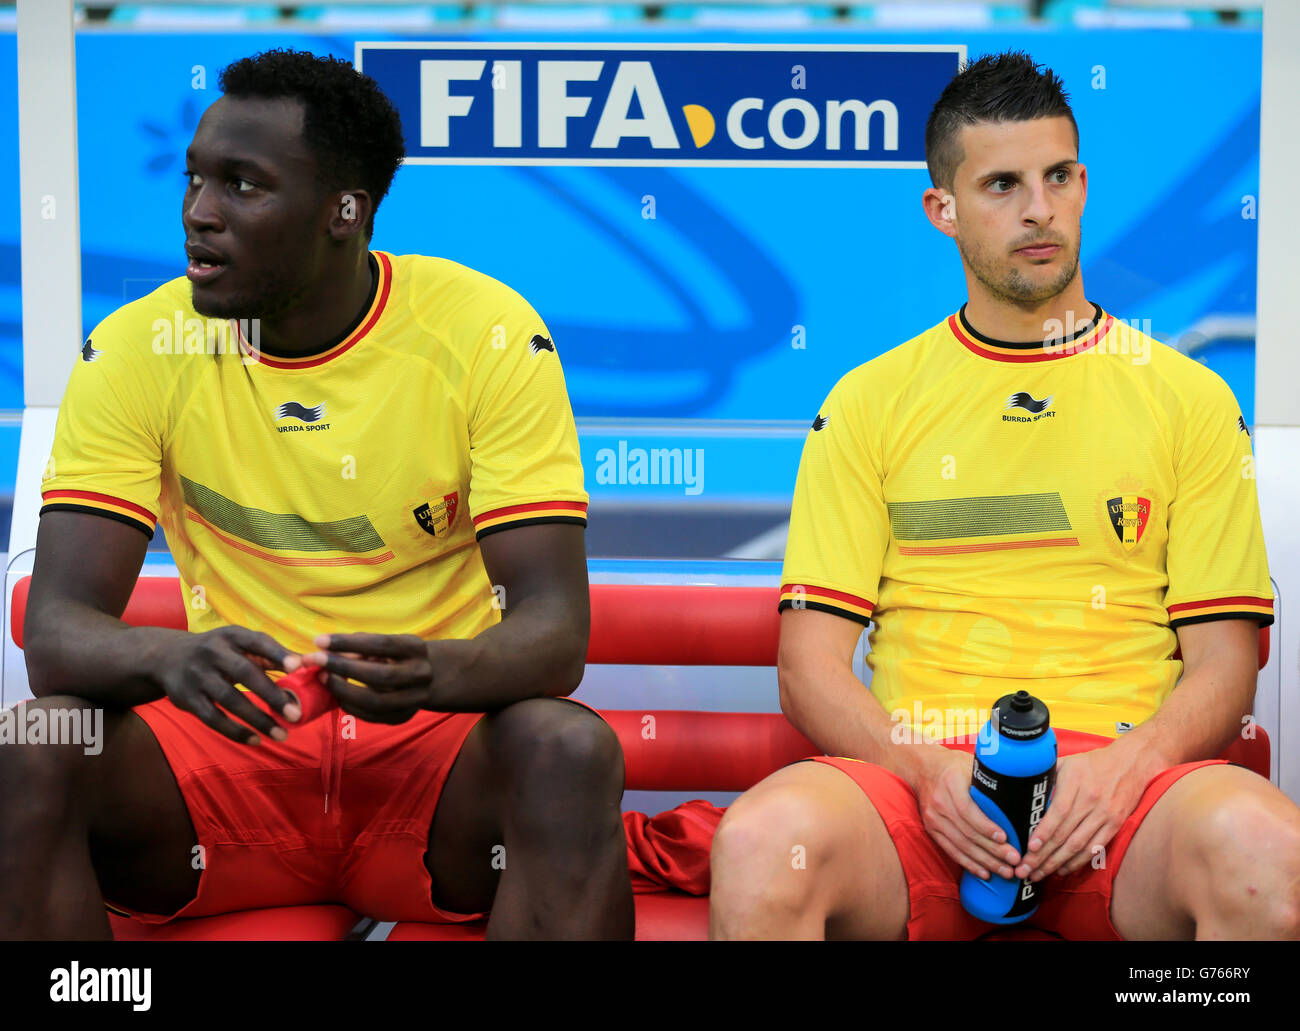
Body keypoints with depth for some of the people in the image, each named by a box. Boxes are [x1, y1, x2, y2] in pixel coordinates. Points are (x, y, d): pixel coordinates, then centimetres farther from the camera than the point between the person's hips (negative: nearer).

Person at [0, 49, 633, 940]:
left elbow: (555, 629, -14)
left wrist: (441, 671, -38)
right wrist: (172, 658, -35)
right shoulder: (137, 349, -4)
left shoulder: (489, 337, -9)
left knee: (570, 751, -33)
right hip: (234, 739, 2)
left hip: (436, 747, -1)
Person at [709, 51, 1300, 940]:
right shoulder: (868, 402, 14)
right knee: (765, 842, -35)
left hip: (1119, 776, 0)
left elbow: (1223, 664, 10)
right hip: (919, 776, 0)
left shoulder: (1189, 399, 14)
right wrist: (925, 768, -13)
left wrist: (1126, 764, -12)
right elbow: (811, 664, 8)